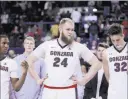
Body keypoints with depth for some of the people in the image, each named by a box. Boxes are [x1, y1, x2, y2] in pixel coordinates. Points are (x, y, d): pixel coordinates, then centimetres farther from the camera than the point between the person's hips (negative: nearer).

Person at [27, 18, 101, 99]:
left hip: (69, 92, -1)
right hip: (49, 92, 2)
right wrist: (37, 79, 6)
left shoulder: (78, 47, 1)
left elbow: (96, 63, 4)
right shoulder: (47, 45, 5)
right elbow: (29, 61, 12)